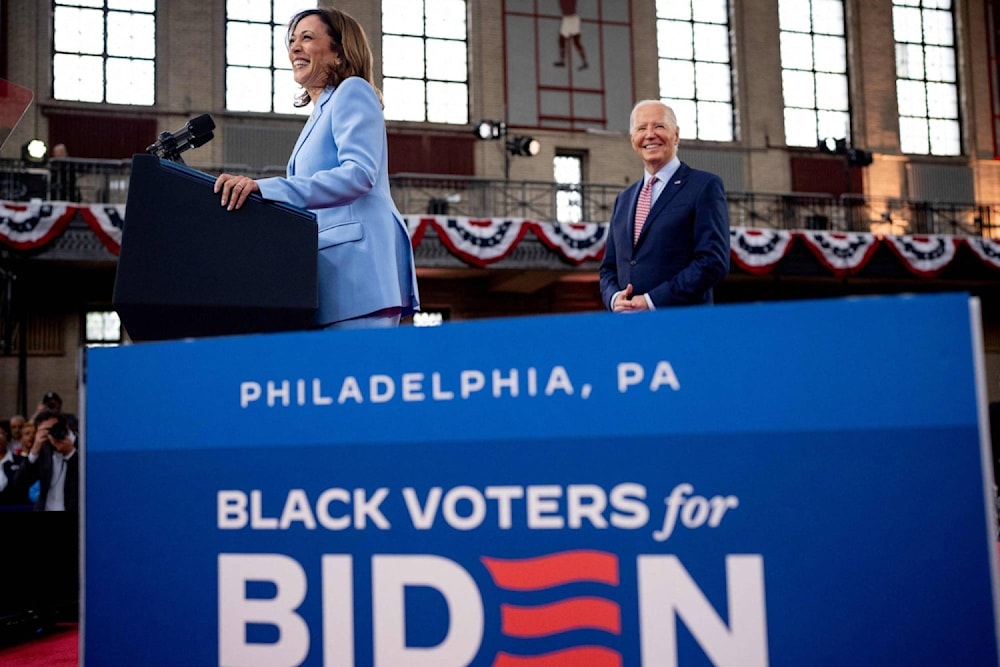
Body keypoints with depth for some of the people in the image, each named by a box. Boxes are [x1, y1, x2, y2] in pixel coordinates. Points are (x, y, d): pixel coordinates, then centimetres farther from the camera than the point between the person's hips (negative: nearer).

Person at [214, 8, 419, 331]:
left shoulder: (353, 90, 1)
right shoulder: (320, 115, 28)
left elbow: (359, 174, -16)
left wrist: (267, 188, -23)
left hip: (357, 260, -9)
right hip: (336, 267, 9)